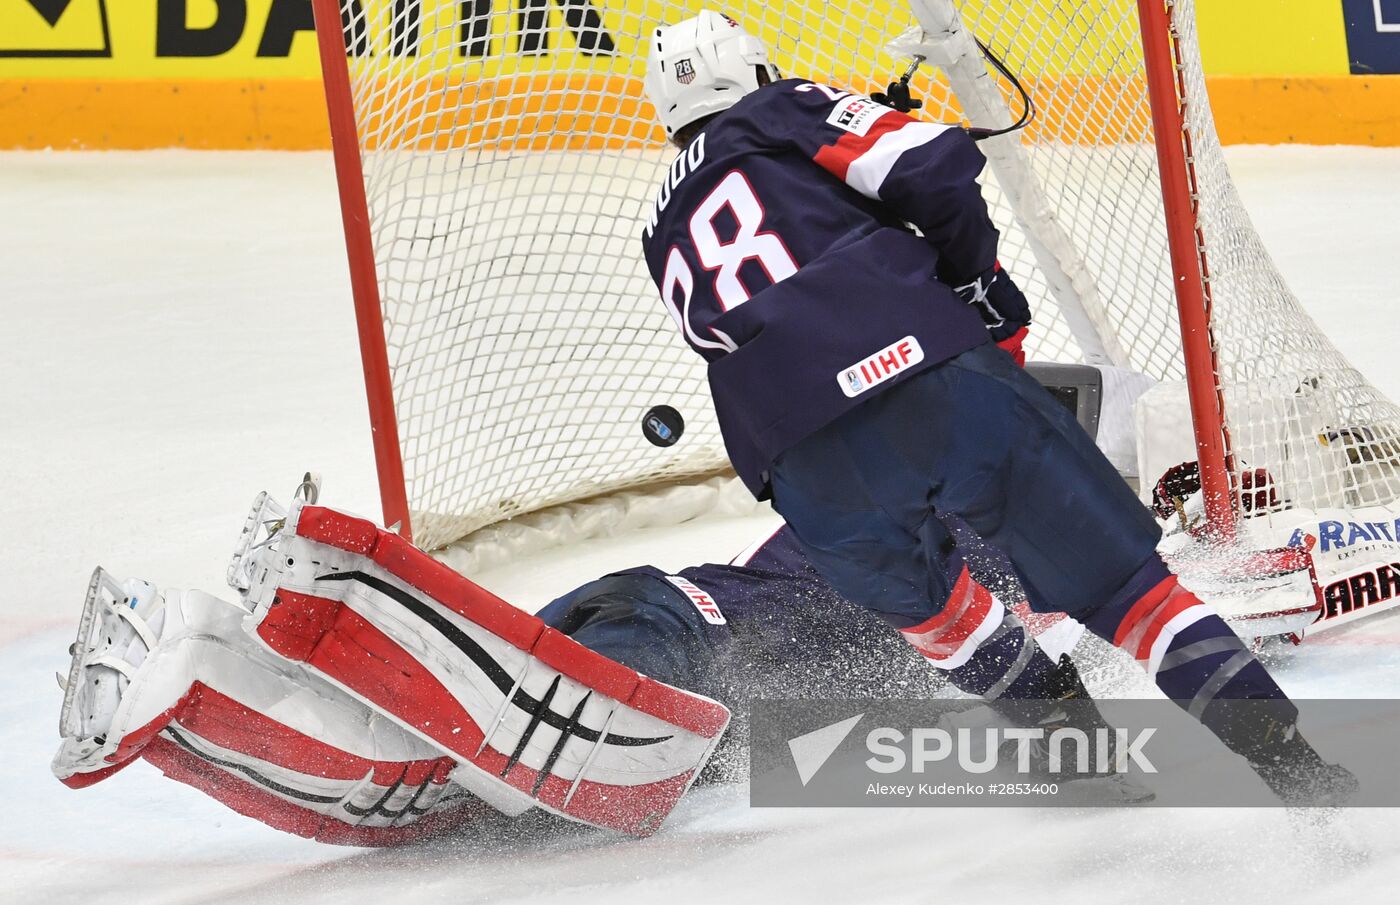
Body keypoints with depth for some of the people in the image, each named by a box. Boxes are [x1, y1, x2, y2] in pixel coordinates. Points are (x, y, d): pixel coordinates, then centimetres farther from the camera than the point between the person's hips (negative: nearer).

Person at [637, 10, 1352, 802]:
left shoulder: (666, 240, 30)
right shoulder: (782, 113, 18)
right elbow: (937, 170, 3)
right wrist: (988, 297, 15)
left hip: (805, 468, 3)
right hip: (931, 372, -3)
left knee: (923, 602, 34)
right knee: (1124, 578, 3)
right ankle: (1289, 762, -8)